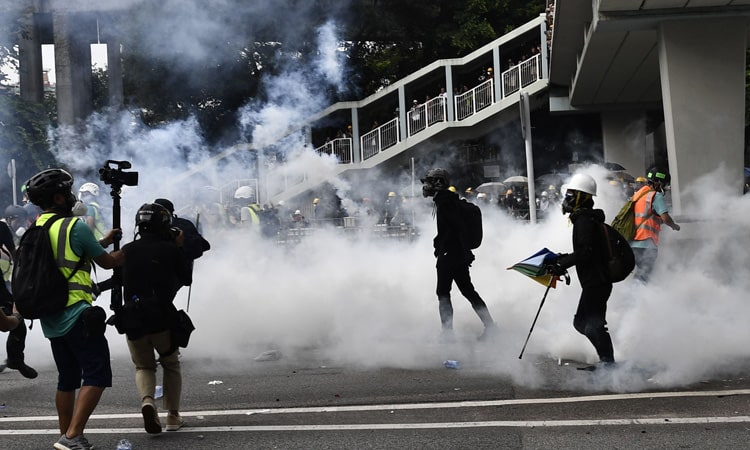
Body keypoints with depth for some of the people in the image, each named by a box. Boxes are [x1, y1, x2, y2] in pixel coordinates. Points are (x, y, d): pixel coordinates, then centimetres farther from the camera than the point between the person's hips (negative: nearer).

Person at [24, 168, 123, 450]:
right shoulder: (75, 227, -11)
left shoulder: (35, 229, 12)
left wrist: (104, 241, 28)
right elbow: (108, 262, 0)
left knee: (67, 379, 17)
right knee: (97, 376, -6)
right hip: (76, 315, -8)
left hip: (50, 318, 8)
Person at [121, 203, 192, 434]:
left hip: (133, 320, 2)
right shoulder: (171, 249, -5)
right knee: (171, 365, 19)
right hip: (163, 318, -2)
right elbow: (186, 279, 9)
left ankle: (147, 401, -12)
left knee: (144, 366, 17)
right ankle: (173, 415, 17)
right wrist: (181, 248, 14)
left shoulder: (127, 250, 3)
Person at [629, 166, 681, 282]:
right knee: (643, 276, -6)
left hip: (632, 242, 8)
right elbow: (665, 218, -16)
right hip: (647, 243, -8)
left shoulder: (638, 193, 17)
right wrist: (674, 226, 3)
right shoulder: (656, 196, -8)